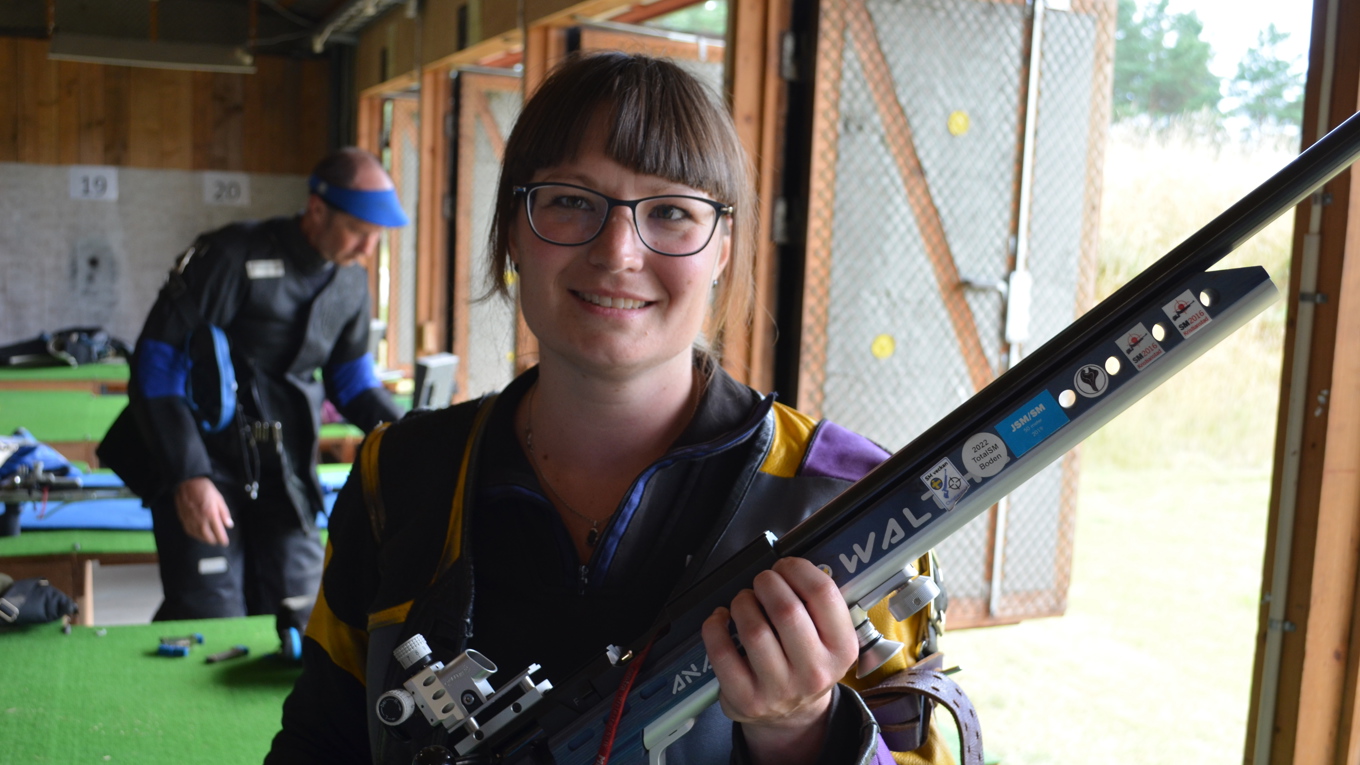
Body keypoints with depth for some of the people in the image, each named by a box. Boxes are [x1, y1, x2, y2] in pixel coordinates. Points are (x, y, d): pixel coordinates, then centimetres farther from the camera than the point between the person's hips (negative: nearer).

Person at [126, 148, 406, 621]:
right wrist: (187, 475, -19)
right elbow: (157, 362, -13)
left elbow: (351, 380, 17)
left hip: (285, 477, 6)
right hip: (207, 471, -5)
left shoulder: (352, 281, 6)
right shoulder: (233, 257, -13)